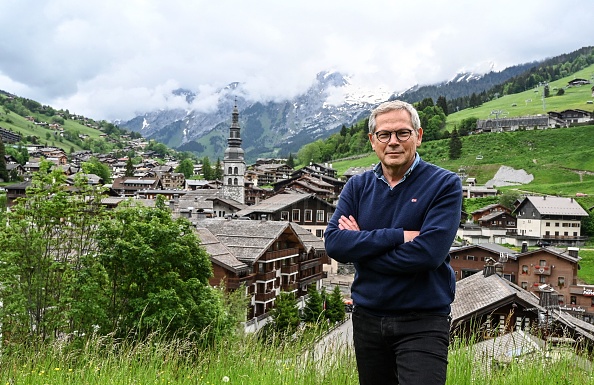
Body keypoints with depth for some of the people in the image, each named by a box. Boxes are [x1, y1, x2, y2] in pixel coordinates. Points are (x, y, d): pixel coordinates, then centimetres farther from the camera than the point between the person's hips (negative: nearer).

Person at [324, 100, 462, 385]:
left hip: (423, 322, -4)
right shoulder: (357, 187, 4)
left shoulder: (445, 184, -8)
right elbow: (334, 243, -10)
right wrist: (397, 236, -19)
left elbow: (429, 252, -21)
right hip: (367, 318, 5)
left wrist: (361, 247, -12)